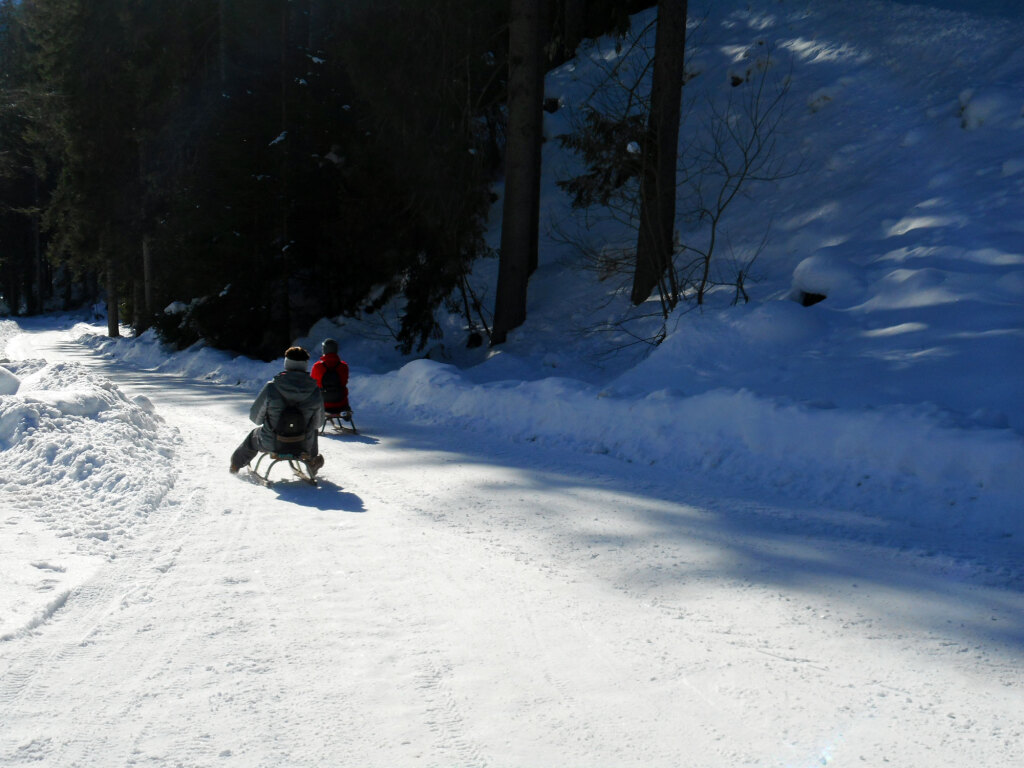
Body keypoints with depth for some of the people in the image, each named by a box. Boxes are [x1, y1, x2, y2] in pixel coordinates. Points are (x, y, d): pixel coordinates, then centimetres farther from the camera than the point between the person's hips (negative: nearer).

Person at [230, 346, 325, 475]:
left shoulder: (271, 387, -20)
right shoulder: (315, 391, -16)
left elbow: (255, 417, -8)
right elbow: (318, 422, -3)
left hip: (272, 445, 0)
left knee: (254, 436, 36)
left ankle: (236, 465, 59)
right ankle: (313, 463, 57)